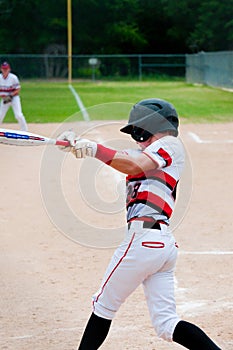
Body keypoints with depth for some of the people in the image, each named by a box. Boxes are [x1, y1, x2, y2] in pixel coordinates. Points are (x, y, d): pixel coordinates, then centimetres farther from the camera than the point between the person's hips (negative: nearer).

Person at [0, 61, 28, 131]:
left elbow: (18, 89, -9)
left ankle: (25, 131, -3)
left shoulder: (13, 77, -15)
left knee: (19, 115, -14)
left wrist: (11, 95, -21)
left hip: (14, 97, -4)